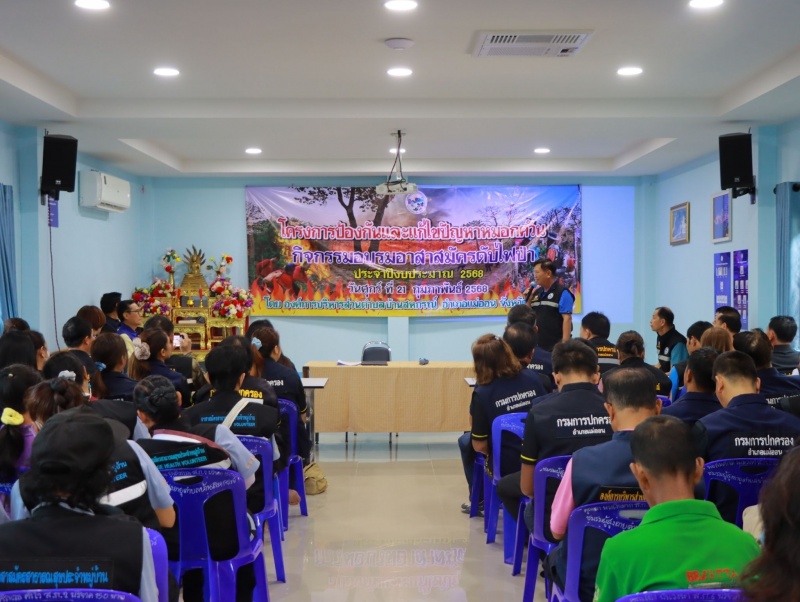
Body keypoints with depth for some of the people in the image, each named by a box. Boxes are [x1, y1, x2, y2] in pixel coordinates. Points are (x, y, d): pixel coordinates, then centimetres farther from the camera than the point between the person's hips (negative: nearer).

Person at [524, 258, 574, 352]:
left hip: (556, 346, -7)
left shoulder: (562, 292, -9)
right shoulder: (536, 292, 12)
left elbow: (567, 318, -14)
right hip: (537, 345, 7)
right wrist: (529, 299, 2)